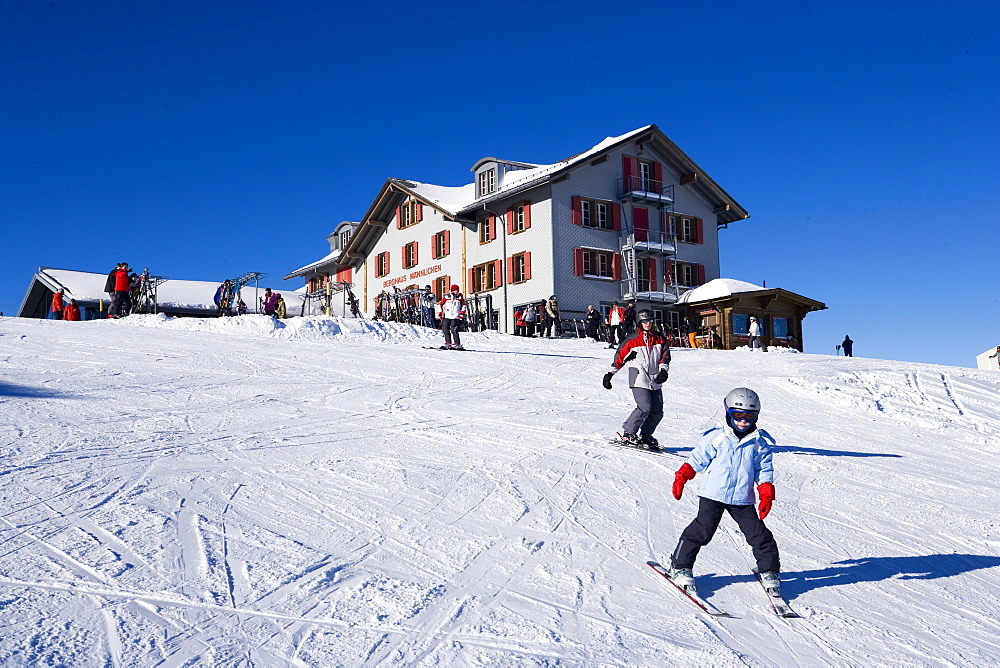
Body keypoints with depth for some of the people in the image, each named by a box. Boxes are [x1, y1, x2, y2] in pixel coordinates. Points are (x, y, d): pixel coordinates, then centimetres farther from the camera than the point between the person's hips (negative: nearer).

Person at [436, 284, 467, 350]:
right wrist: (439, 314, 5)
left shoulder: (460, 297, 5)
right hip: (447, 316, 2)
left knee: (453, 329, -16)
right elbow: (440, 304, 9)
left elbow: (463, 305, 12)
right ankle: (448, 343, 9)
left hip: (456, 317, -2)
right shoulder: (446, 297, 2)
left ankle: (457, 344, -13)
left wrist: (462, 313, 0)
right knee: (445, 329, -2)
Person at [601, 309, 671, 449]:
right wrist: (610, 373, -1)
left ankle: (645, 435, 17)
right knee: (645, 407, -19)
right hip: (639, 379, -6)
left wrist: (663, 370, -7)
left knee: (657, 411, 3)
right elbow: (620, 356, 2)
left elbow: (665, 356, 11)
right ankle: (628, 435, -8)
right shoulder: (633, 340, -2)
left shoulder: (660, 339, 11)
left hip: (655, 381, 6)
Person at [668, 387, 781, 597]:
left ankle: (769, 572, 25)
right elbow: (698, 459, 2)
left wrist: (766, 495, 0)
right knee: (702, 530, -7)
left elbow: (764, 470, 9)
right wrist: (681, 477, -2)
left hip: (743, 499, 3)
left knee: (759, 534, 3)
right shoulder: (716, 437, -4)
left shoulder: (761, 442, 4)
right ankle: (680, 567, 6)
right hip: (713, 494, -3)